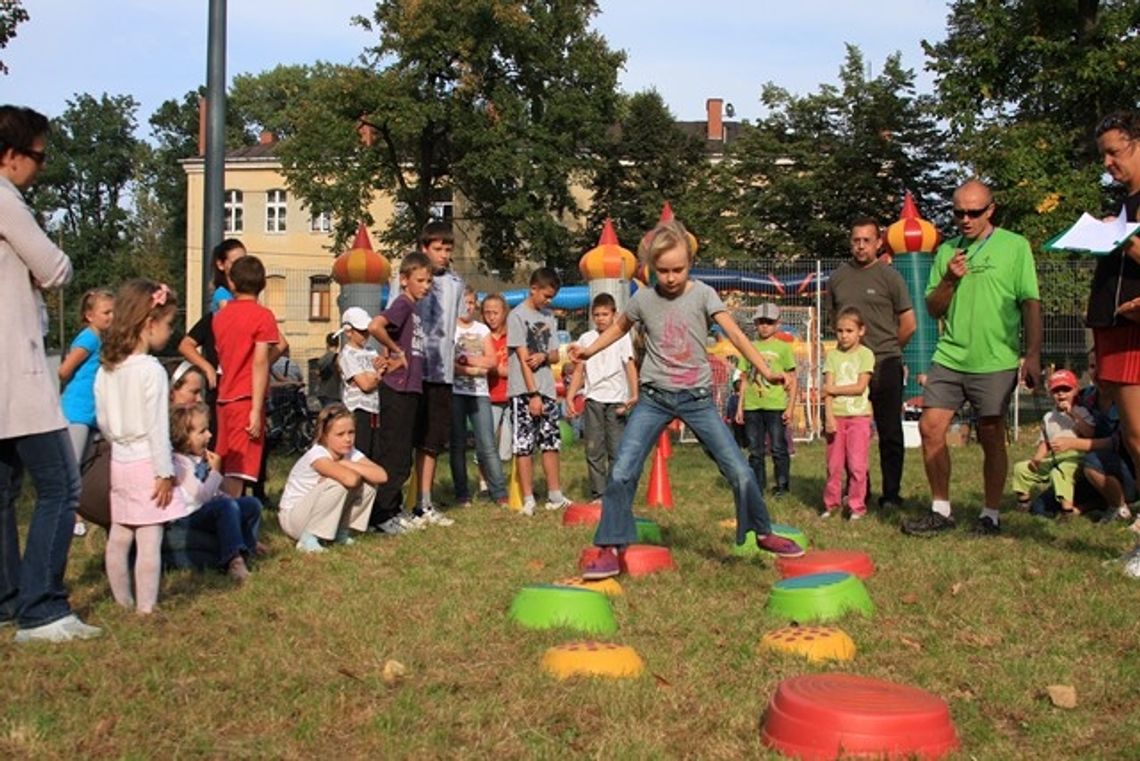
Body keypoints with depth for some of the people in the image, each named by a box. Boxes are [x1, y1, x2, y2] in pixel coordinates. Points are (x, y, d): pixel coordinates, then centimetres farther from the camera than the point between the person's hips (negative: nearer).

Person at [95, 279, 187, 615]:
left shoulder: (105, 370, 4)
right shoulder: (151, 370, -17)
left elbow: (103, 422, 11)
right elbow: (157, 428, -17)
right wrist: (165, 473, -12)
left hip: (120, 462, 8)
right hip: (147, 464, -8)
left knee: (118, 537, 14)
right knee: (149, 541, -2)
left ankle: (124, 603, 25)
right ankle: (146, 608, 2)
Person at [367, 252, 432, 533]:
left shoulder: (414, 308, 15)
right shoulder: (402, 304, -12)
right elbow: (375, 326, -30)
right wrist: (397, 352, -17)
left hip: (410, 388, 9)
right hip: (397, 389, -9)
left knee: (402, 456, 14)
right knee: (393, 454, -4)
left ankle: (395, 510, 23)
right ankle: (381, 515, 2)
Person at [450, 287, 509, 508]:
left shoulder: (482, 330, 15)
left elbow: (492, 361, 4)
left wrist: (465, 359, -7)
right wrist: (474, 369, -8)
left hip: (480, 393, 2)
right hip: (455, 392, -2)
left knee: (487, 444, -5)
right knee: (458, 444, 2)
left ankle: (500, 494, -7)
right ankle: (462, 495, 8)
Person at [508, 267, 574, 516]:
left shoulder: (549, 317, 15)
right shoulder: (517, 316, -6)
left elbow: (555, 355, 15)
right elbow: (523, 358, -11)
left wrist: (543, 356, -10)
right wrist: (533, 394, -15)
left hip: (547, 389, 7)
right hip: (523, 391, -6)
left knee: (551, 441, 9)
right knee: (524, 445, -4)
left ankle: (555, 495, 16)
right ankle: (528, 500, 0)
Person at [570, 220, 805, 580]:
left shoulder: (703, 294, -5)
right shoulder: (643, 299, 1)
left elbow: (733, 332, -16)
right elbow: (619, 327, 21)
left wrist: (765, 369, -28)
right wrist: (589, 351, 8)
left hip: (698, 397, -1)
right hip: (654, 398, 1)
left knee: (740, 470, -2)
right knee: (622, 473, -10)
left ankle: (764, 533, 19)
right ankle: (610, 550, 1)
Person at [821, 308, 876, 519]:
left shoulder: (865, 354, 0)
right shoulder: (832, 355, 7)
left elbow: (860, 387, -9)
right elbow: (827, 389, -1)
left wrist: (833, 388, -7)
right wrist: (829, 417, -10)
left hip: (859, 416, -2)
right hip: (836, 416, 2)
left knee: (857, 464, -3)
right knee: (834, 464, 6)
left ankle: (857, 506, 6)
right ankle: (832, 503, 15)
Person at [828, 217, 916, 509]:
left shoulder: (889, 276, -2)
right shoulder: (837, 277, 9)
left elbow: (909, 324, 1)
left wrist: (886, 350, 8)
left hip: (885, 367, -3)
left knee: (890, 434, 2)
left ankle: (891, 494, 9)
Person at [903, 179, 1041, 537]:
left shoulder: (1015, 246, 1)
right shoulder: (946, 252, 12)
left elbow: (1030, 304, -2)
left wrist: (1033, 354, -9)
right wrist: (949, 280, -5)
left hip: (996, 361, -4)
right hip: (949, 357, 4)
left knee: (992, 437, 2)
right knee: (930, 428, -2)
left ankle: (991, 515, 16)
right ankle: (940, 511, 11)